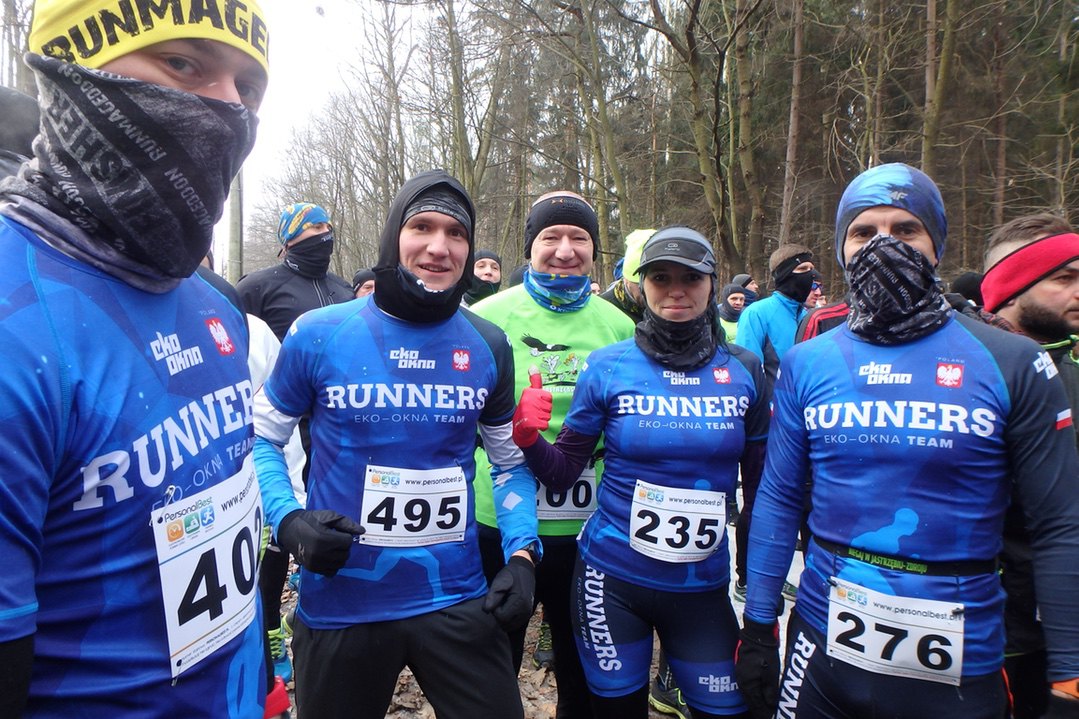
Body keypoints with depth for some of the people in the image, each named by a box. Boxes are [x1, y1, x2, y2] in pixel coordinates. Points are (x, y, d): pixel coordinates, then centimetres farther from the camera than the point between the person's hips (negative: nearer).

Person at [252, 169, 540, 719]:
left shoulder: (488, 346, 0)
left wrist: (521, 552, -4)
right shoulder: (318, 334, -8)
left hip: (457, 601, 2)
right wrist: (289, 521, -14)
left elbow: (511, 461, 10)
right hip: (338, 607, -1)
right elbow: (260, 440, 3)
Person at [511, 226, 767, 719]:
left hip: (703, 586, 1)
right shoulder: (608, 366, -6)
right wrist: (529, 437, -22)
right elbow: (562, 474, -2)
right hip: (612, 579, -1)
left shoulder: (743, 372, -2)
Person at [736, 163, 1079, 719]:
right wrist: (757, 627, 1)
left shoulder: (1011, 364, -7)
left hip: (960, 667, -1)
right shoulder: (806, 363, -2)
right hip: (822, 646, 2)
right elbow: (777, 501, 1)